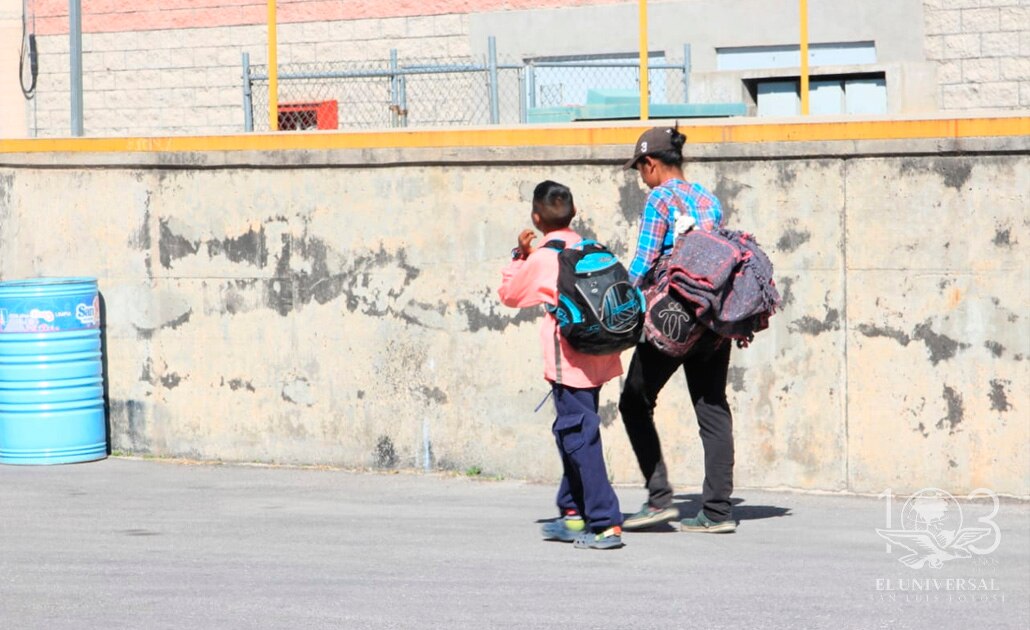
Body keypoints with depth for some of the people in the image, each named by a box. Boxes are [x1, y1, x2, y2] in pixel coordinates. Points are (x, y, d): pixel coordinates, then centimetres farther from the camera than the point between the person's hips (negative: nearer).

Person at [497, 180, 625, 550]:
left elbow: (509, 294, 6)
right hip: (598, 356, 7)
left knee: (580, 439, -7)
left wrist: (519, 255, 14)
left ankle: (606, 525, -13)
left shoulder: (540, 259, -8)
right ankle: (573, 513, 28)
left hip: (570, 362, -7)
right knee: (572, 432, 20)